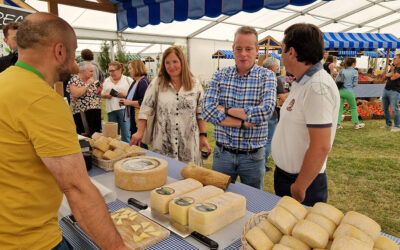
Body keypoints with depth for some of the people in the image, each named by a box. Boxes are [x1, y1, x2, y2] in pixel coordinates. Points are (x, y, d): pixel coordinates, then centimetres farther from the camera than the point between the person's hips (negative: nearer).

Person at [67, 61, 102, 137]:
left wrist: (99, 89, 5)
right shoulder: (74, 79, -4)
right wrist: (87, 84, -13)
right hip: (82, 114, -6)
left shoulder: (91, 80, 15)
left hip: (96, 113, 6)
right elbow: (76, 94, -21)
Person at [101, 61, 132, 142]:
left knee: (126, 134, -6)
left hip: (124, 109, -4)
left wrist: (125, 95, -16)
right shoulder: (106, 81, 16)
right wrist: (106, 95, -2)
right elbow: (102, 94, 20)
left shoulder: (128, 80, 3)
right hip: (111, 109, 5)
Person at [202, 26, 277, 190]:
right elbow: (207, 111, -14)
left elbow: (266, 111, -22)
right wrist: (243, 122, -19)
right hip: (222, 153, 1)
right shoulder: (220, 76, -1)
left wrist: (226, 110, -15)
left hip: (253, 157, -1)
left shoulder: (267, 76, -5)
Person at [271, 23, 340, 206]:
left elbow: (321, 147, -26)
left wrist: (299, 187, -19)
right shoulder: (301, 82, 8)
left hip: (304, 182, -9)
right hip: (284, 174, 9)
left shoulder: (318, 87, -23)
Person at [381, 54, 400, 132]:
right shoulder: (393, 67, 15)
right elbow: (387, 75, 3)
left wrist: (392, 70, 0)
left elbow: (393, 78, -14)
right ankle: (388, 124, 22)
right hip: (386, 90, 8)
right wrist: (392, 72, -14)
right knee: (385, 108, 11)